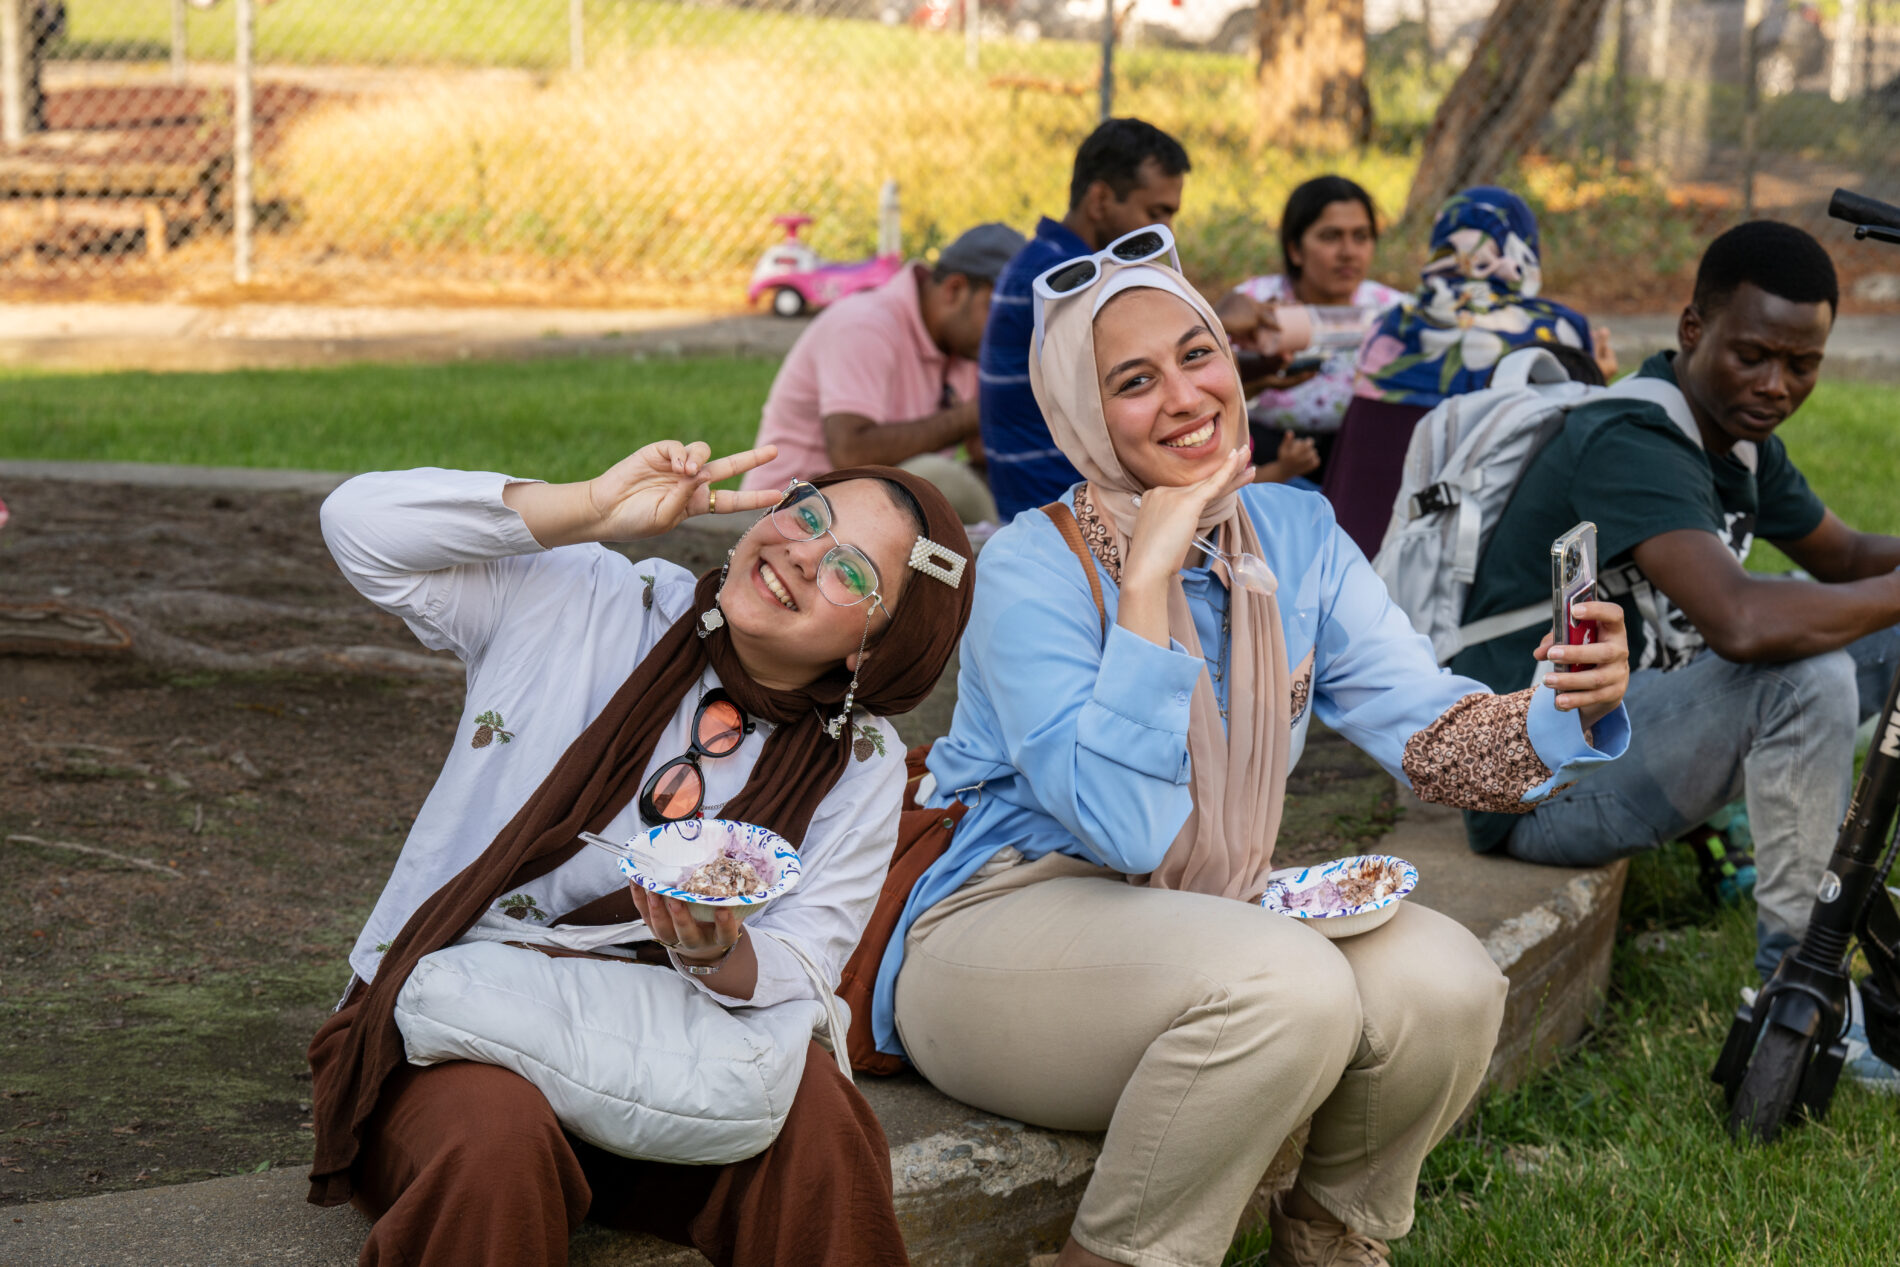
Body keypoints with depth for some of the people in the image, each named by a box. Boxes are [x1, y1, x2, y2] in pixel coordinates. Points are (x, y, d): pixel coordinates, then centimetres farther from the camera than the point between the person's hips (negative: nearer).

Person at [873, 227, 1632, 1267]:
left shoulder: (1295, 536, 4)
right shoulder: (1032, 572, -15)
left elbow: (1433, 731, -6)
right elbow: (1122, 828, -26)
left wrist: (1565, 709, -27)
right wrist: (1148, 579, -27)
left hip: (1201, 922, 6)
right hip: (1003, 927, -6)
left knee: (1446, 982, -20)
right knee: (1288, 984, -32)